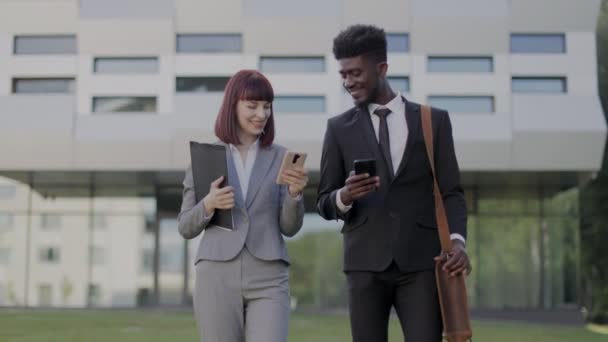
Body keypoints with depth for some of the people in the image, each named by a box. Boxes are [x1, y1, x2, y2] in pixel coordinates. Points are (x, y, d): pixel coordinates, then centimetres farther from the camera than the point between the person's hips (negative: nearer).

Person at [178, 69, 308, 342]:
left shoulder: (280, 158, 8)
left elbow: (290, 227, 6)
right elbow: (185, 227, 9)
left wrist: (295, 193, -13)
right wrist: (209, 205, -11)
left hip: (268, 279, 0)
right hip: (216, 277, 0)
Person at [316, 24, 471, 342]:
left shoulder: (434, 120, 8)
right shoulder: (339, 128, 10)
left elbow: (451, 192, 5)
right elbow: (324, 203, 9)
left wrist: (457, 240, -13)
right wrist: (343, 197, -14)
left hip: (421, 261, -1)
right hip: (365, 262, 1)